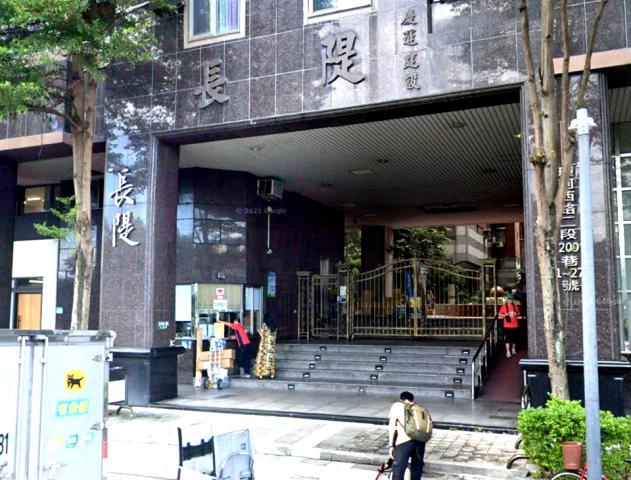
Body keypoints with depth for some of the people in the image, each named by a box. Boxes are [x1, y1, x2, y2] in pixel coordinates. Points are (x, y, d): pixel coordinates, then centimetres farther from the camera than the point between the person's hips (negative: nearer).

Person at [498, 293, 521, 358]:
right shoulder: (504, 306, -1)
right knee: (507, 338, -7)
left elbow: (519, 313, 16)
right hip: (507, 326, -3)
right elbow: (499, 315, 2)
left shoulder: (515, 306, 6)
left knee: (514, 338, 11)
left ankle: (513, 349, 33)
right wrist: (505, 315, -15)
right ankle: (508, 351, -5)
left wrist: (516, 314, -7)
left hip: (515, 325, 3)